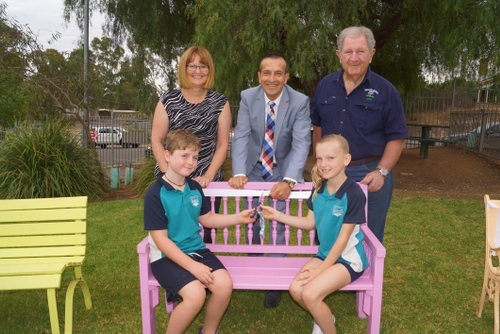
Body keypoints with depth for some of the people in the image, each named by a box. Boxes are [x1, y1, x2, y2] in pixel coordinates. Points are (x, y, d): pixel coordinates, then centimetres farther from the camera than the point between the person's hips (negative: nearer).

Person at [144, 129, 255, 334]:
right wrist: (192, 266, -21)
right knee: (195, 294, -27)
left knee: (224, 285, -15)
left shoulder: (195, 188, 4)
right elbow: (161, 239, -17)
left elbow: (206, 218, 17)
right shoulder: (155, 193, -16)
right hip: (167, 256, -6)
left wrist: (238, 218, 5)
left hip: (196, 250, 6)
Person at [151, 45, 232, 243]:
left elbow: (222, 144, 3)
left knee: (204, 232, 5)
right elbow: (156, 141, 1)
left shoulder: (220, 103, 3)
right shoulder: (168, 100, 1)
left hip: (207, 182, 1)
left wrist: (208, 176, -9)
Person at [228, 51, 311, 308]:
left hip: (282, 173, -2)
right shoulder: (248, 97, -13)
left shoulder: (300, 102, -18)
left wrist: (289, 181, -39)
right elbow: (241, 136, -17)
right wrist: (239, 172, -31)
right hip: (254, 170, 2)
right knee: (252, 222, 15)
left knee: (279, 224, -1)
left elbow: (301, 143, -25)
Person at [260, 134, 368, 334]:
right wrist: (278, 215, 0)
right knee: (296, 290, -13)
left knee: (310, 294, -23)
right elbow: (310, 223, 8)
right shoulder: (319, 189, -1)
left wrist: (321, 270, -16)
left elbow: (343, 238, -18)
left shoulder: (353, 193, -21)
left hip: (348, 258, -6)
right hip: (325, 254, 6)